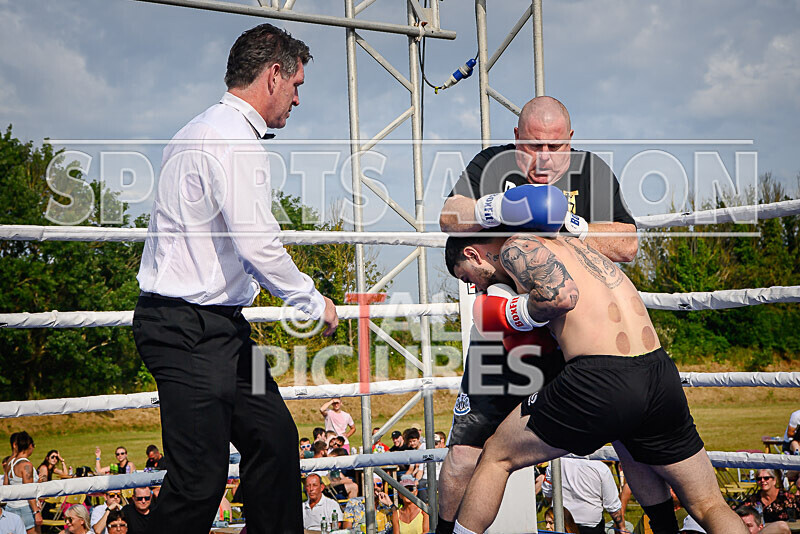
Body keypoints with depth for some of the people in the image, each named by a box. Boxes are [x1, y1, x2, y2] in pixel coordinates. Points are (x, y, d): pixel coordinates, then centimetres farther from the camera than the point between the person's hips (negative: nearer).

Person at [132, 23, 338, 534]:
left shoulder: (204, 130, 19)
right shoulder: (234, 139, -16)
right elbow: (258, 244, -21)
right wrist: (315, 303, -7)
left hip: (217, 326, 11)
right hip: (191, 331, -11)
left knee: (274, 437, 10)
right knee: (201, 478, -9)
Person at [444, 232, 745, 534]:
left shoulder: (515, 248, 2)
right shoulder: (566, 241, 25)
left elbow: (563, 294, -18)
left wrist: (512, 313, 1)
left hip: (601, 382, -7)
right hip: (663, 380, 7)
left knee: (496, 456, 15)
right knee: (710, 508, 22)